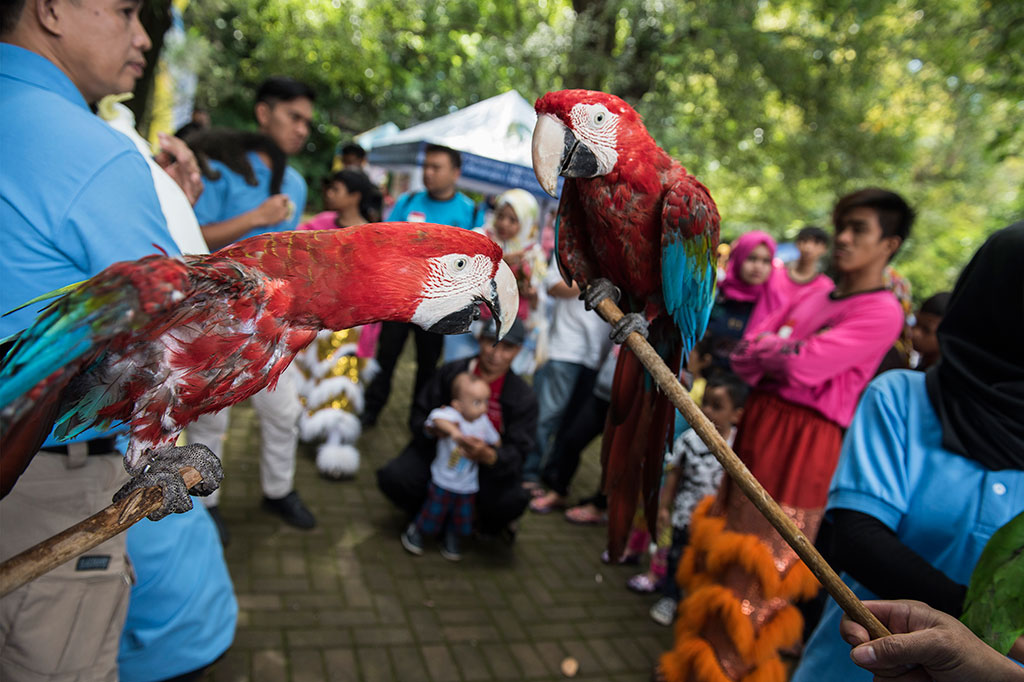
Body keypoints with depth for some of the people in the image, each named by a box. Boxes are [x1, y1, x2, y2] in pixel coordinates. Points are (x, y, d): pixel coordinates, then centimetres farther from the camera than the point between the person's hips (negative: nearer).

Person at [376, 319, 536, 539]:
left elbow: (517, 453, -14)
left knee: (512, 501, -31)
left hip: (487, 465, -1)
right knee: (393, 478, -25)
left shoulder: (523, 396, -9)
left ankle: (483, 523, 9)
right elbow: (418, 416, -3)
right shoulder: (451, 372, -7)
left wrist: (489, 456, -38)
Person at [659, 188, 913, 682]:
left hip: (801, 446, -8)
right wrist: (786, 355, -11)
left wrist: (767, 350, -3)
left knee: (753, 574, 0)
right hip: (759, 427, 8)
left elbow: (803, 365, -21)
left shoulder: (882, 311, -9)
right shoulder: (812, 298, 14)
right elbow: (743, 357, 7)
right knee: (723, 547, 15)